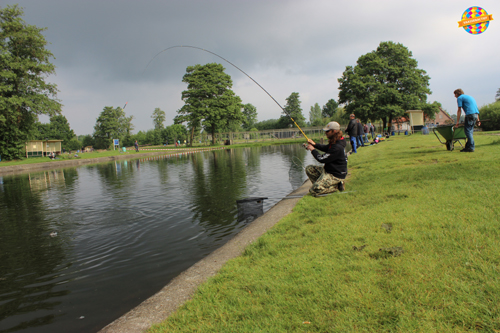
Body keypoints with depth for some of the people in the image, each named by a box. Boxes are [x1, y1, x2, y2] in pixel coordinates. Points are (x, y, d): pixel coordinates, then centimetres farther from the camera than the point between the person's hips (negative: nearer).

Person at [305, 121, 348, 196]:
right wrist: (315, 144, 10)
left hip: (335, 175, -10)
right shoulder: (334, 142, 3)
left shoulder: (337, 148, -28)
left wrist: (313, 150, -7)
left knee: (313, 190, -17)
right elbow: (326, 148, 25)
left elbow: (322, 159, -22)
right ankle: (320, 184, 5)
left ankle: (336, 186, -4)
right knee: (309, 169, 8)